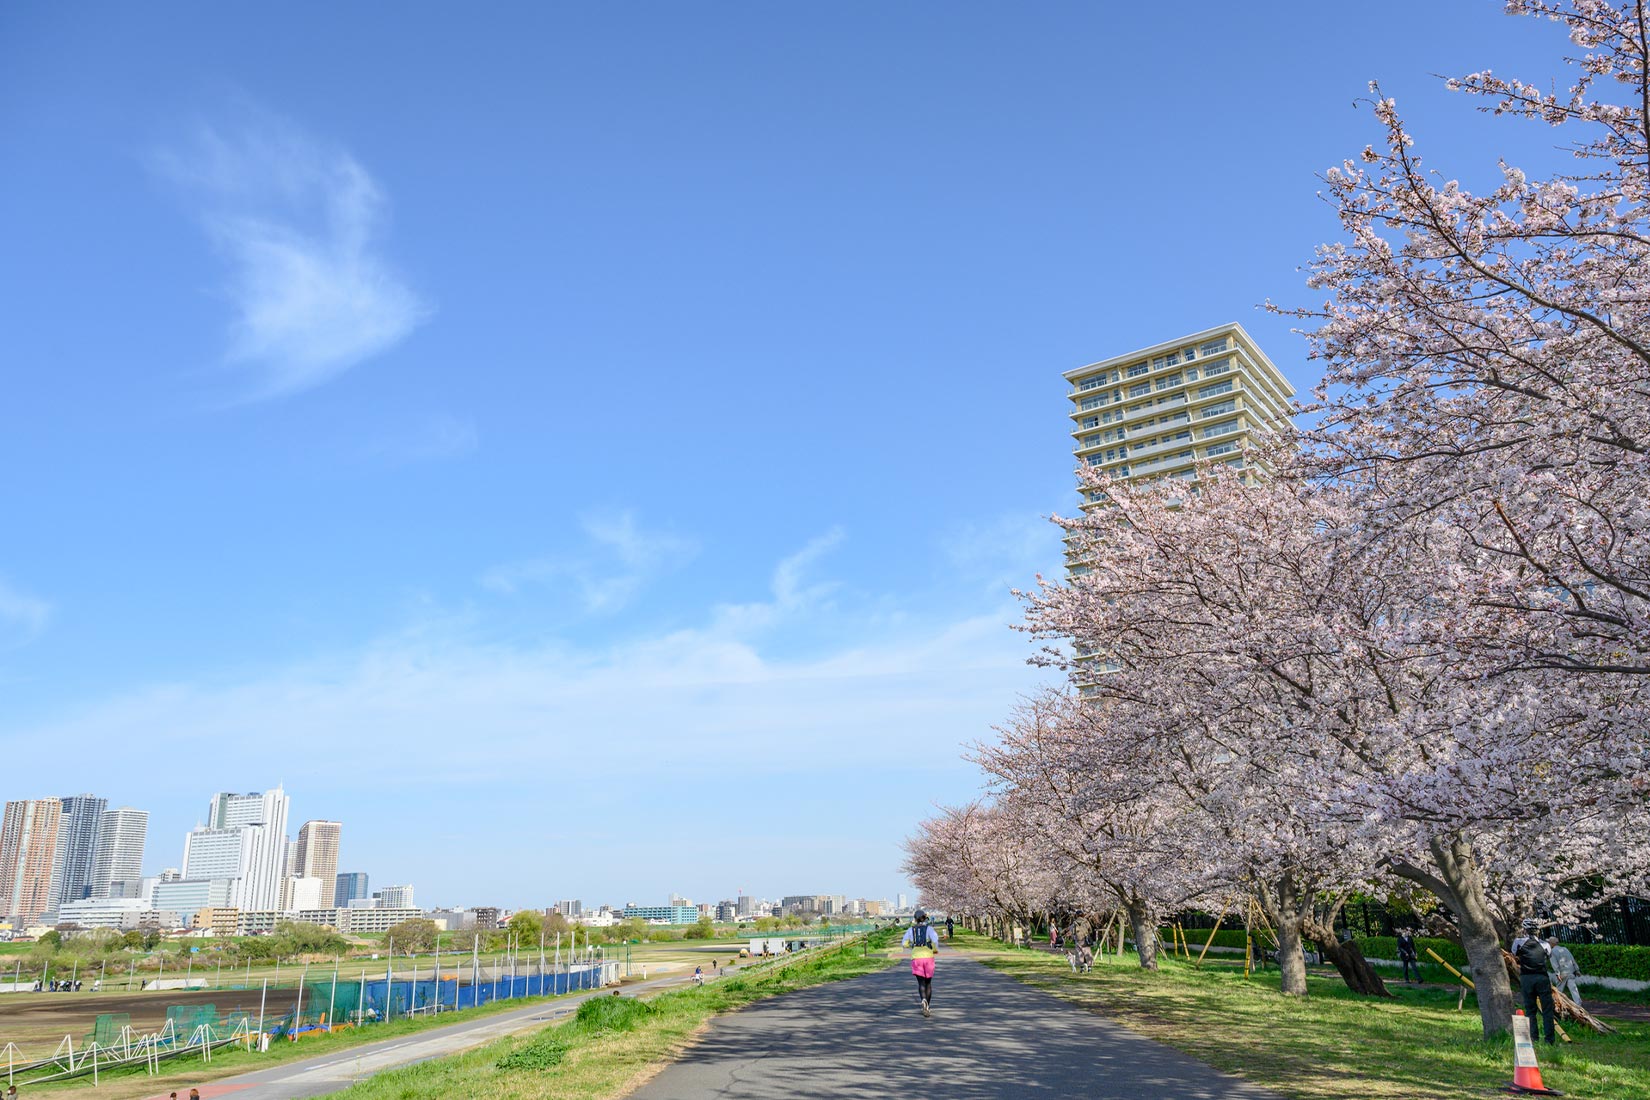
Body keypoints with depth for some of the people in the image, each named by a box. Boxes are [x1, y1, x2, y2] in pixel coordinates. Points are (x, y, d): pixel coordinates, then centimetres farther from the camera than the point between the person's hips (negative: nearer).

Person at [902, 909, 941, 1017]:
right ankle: (927, 1006, 18)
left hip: (916, 957, 0)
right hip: (928, 957, 0)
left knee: (921, 983, -3)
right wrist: (936, 950, 4)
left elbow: (904, 944, 8)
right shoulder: (928, 928, 1)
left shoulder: (910, 930, 8)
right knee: (928, 982, 17)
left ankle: (923, 1000, -34)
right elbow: (935, 940, -16)